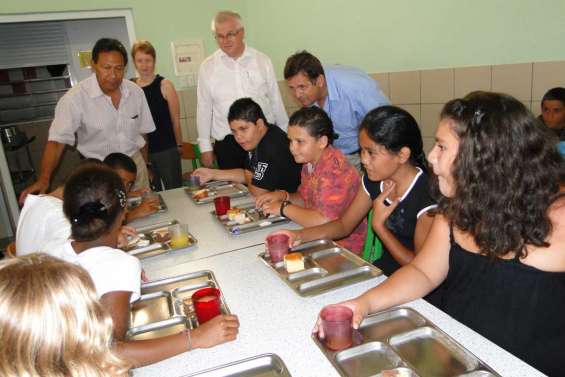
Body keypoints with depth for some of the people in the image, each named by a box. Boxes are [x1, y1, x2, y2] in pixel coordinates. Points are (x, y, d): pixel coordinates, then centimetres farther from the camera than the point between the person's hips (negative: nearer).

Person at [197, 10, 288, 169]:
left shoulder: (263, 61, 3)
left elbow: (276, 100, 8)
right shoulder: (207, 67, 2)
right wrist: (205, 147, 6)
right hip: (227, 144, 0)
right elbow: (204, 108, 5)